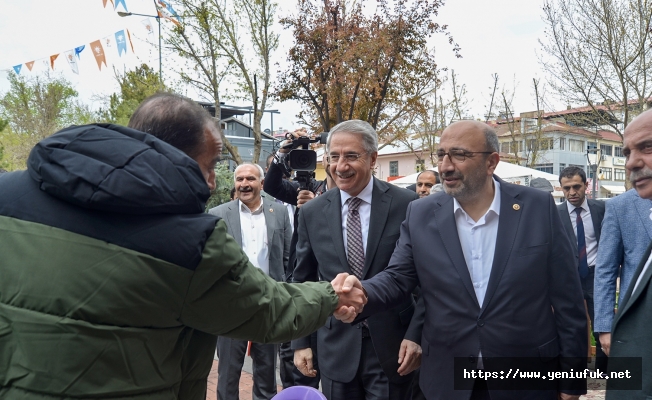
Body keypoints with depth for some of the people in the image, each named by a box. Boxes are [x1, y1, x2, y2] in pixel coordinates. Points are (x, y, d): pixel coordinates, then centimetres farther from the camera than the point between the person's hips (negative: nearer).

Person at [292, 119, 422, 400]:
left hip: (392, 346, -2)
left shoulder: (406, 205, -8)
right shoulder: (312, 213, 0)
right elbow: (302, 282, 7)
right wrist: (300, 342, 5)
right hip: (335, 347, 2)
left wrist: (416, 334, -10)